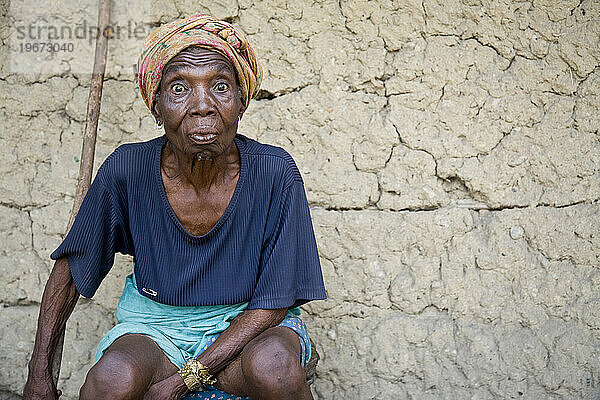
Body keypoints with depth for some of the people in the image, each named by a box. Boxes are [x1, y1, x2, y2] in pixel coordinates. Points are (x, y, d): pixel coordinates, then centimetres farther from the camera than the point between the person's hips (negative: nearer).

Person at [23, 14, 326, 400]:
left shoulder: (275, 173, -20)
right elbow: (70, 267, 1)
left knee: (274, 368, -33)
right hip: (157, 322, 1)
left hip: (247, 323, 0)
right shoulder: (126, 171, -16)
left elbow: (273, 302, -14)